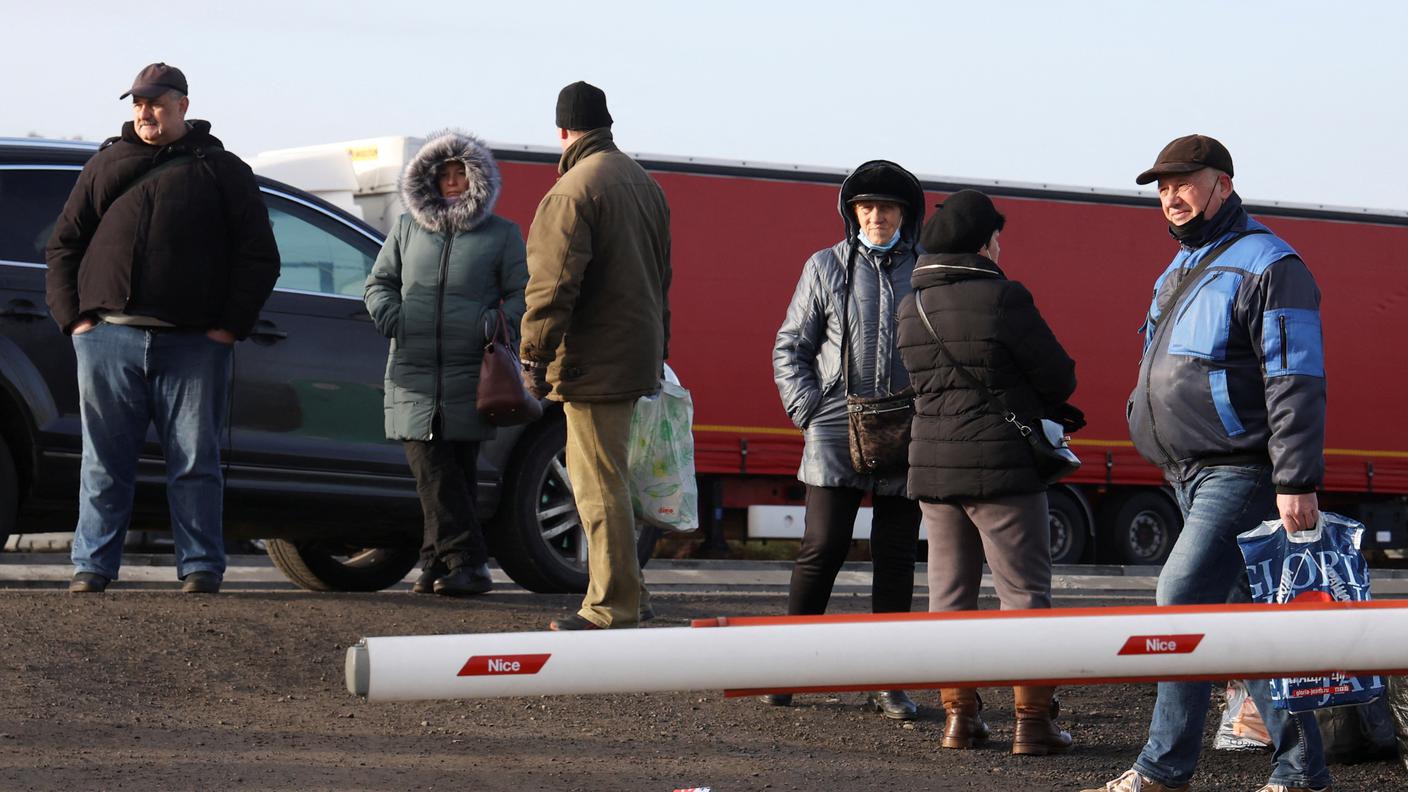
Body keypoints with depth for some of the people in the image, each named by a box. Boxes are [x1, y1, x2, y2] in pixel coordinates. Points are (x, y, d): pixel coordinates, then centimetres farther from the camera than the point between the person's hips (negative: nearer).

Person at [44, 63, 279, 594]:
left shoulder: (221, 171, 9)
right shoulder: (106, 166, 15)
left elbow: (259, 256, 7)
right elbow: (63, 246, 17)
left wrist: (229, 326, -2)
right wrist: (73, 316, 3)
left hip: (193, 345, -2)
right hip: (108, 338, 2)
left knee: (195, 461, 0)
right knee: (104, 461, 3)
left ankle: (201, 568, 5)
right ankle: (92, 565, 7)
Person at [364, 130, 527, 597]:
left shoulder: (501, 234, 8)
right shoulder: (408, 229, 15)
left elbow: (523, 294, 8)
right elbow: (379, 282, 21)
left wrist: (499, 321, -12)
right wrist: (389, 315, 1)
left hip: (469, 376, -2)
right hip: (413, 373, 2)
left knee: (459, 471, 0)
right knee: (432, 471, -9)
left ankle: (438, 563, 5)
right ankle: (467, 562, -12)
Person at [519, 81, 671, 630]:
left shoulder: (573, 191, -15)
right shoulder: (643, 183, 15)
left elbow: (553, 284, -19)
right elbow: (660, 276, 23)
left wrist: (535, 357, -15)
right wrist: (657, 354, 28)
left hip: (593, 365, -9)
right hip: (636, 355, 9)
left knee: (599, 483, -6)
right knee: (594, 474, 18)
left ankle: (614, 609, -4)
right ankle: (626, 595, 21)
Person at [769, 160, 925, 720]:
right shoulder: (826, 267, 8)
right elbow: (790, 347, 11)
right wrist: (808, 411, -1)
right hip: (836, 437, -1)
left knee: (896, 558, 3)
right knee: (822, 549, -6)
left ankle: (887, 681, 9)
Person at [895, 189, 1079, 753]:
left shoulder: (911, 307, 7)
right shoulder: (1003, 298, -13)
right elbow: (1059, 377, -8)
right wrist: (1037, 403, 18)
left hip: (931, 467, 6)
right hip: (1001, 467, -6)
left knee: (949, 593, 12)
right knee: (1024, 591, 1)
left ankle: (959, 714, 12)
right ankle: (1033, 721, -1)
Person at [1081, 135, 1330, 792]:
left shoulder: (1267, 265, -10)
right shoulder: (1181, 269, 19)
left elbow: (1296, 383, -17)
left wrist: (1297, 481, -23)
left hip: (1240, 473, -10)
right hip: (1191, 475, 10)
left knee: (1182, 601, -16)